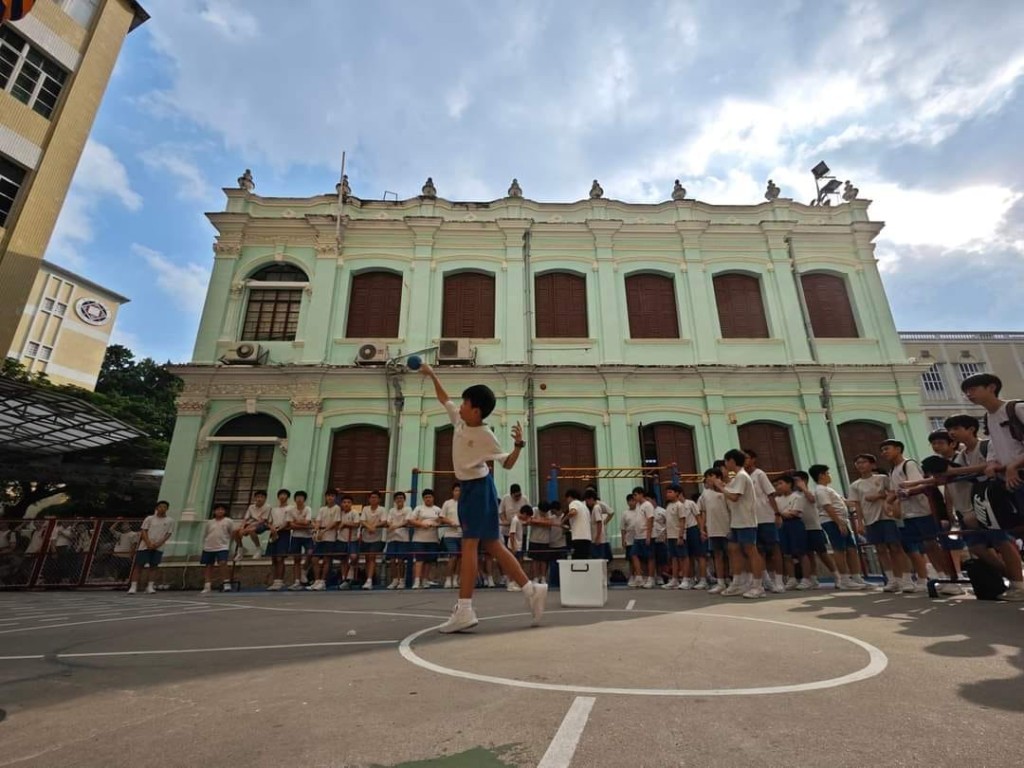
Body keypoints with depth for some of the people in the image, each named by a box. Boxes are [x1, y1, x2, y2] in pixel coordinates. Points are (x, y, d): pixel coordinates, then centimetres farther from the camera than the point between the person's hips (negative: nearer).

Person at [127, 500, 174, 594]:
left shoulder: (170, 521, 4)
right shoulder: (149, 518, 5)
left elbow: (168, 534, 1)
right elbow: (144, 531, 0)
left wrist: (158, 543, -12)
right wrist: (149, 543, -14)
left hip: (158, 548, 0)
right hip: (145, 546, 0)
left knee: (153, 566, 0)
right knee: (139, 566, -1)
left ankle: (150, 587, 4)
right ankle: (133, 586, 4)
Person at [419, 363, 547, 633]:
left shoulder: (485, 435, -13)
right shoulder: (459, 420, 7)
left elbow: (507, 463, -4)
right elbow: (444, 398, 22)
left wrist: (519, 444, -21)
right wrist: (432, 375, 22)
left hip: (479, 488, -8)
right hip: (469, 488, 8)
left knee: (469, 545, -9)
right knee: (492, 545, 9)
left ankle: (464, 611, -6)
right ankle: (531, 590, 15)